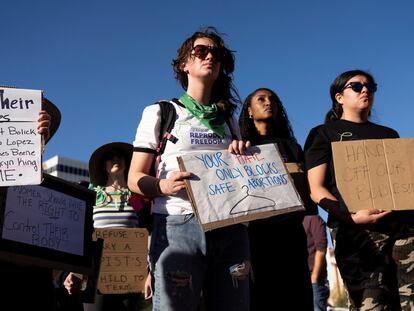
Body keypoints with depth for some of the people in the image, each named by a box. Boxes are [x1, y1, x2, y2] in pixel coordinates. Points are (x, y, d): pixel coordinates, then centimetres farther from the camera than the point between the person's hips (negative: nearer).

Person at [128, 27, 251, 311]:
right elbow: (135, 179, 3)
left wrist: (245, 157, 0)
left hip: (229, 227, 4)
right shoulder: (160, 113, 10)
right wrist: (163, 185, -19)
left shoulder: (229, 121, 22)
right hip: (178, 225, -3)